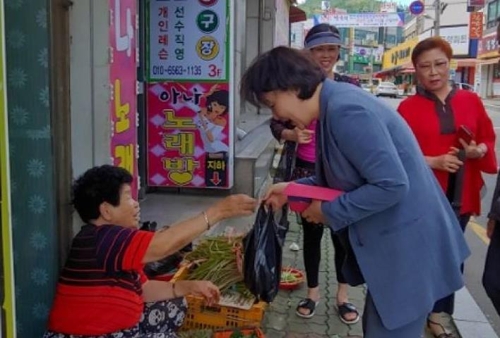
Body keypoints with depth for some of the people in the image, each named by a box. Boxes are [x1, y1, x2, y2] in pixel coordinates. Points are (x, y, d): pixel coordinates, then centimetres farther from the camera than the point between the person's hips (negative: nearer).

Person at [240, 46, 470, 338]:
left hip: (408, 245, -10)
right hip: (393, 242, 10)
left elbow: (391, 185, -29)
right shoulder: (334, 105, 6)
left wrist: (330, 212, -17)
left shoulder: (345, 110, -25)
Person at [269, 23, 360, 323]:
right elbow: (276, 124, 2)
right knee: (312, 233, 13)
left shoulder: (350, 85, 0)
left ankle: (343, 294, 26)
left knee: (342, 232, 8)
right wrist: (292, 134, -18)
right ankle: (313, 291, 30)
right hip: (307, 172, 0)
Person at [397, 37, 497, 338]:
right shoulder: (408, 107, -5)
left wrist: (478, 151, -10)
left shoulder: (471, 101, 5)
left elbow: (489, 141, 12)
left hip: (460, 195, 4)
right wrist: (433, 161, -19)